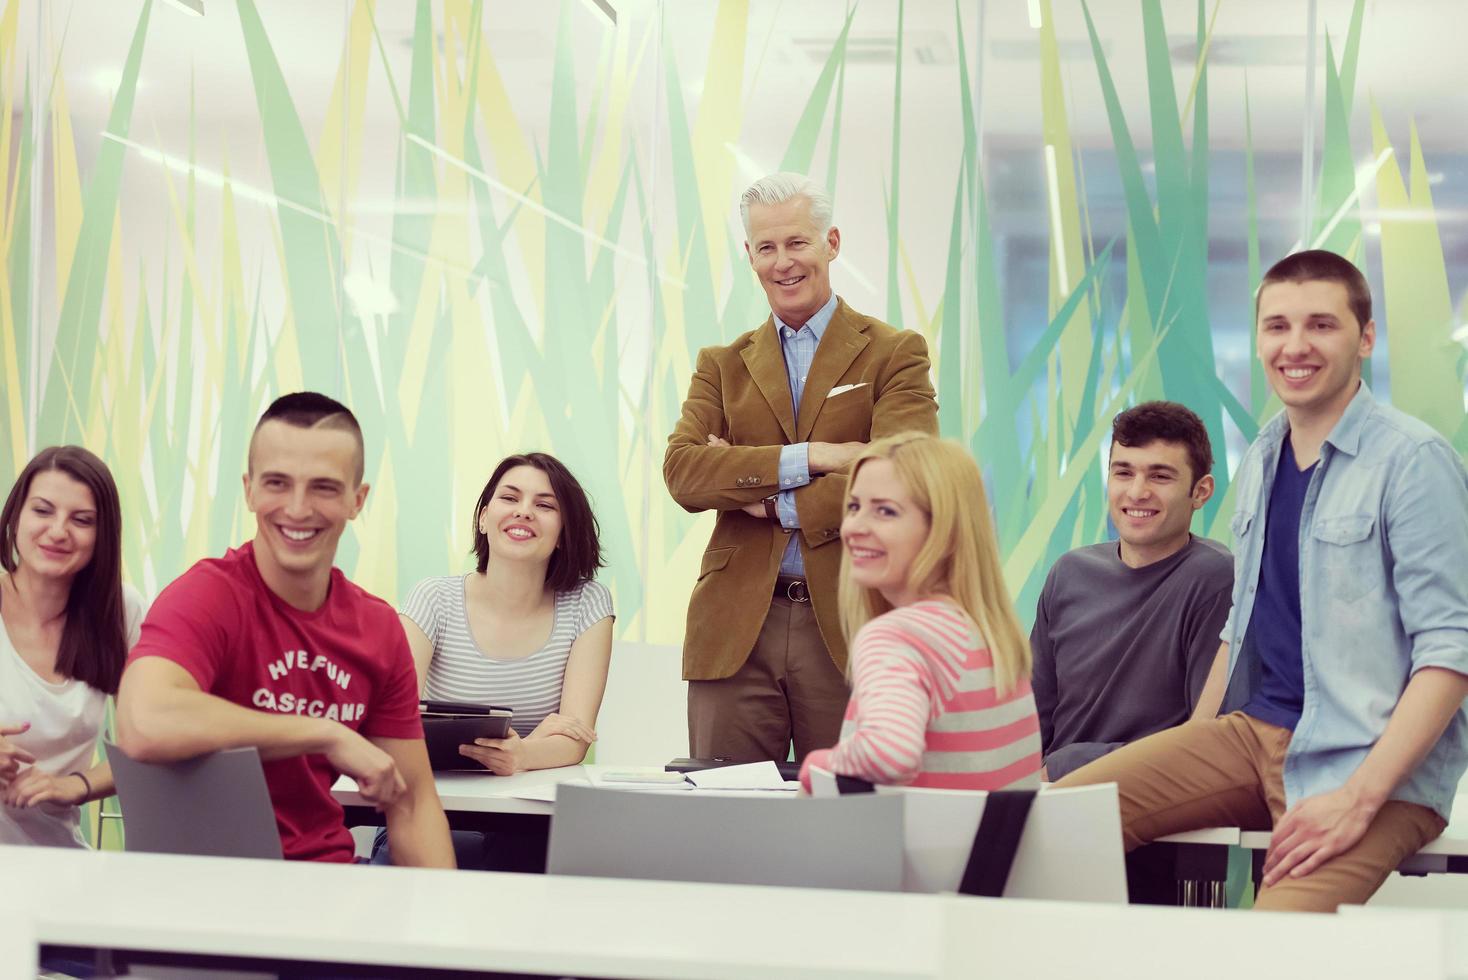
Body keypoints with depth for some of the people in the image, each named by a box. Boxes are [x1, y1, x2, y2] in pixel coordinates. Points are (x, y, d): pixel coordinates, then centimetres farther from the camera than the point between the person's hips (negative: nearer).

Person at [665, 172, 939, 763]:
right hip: (736, 631, 3)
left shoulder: (895, 355, 5)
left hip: (849, 629, -2)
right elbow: (681, 471, -3)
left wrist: (775, 502, -6)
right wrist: (808, 457, -13)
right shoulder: (722, 365, 15)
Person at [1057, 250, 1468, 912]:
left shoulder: (1414, 461, -9)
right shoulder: (1260, 461, 13)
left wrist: (1359, 799, -22)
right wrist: (1186, 758, 13)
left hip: (1372, 761, -7)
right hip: (1253, 733, 7)